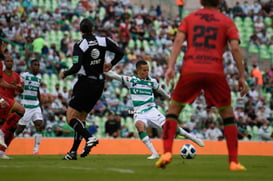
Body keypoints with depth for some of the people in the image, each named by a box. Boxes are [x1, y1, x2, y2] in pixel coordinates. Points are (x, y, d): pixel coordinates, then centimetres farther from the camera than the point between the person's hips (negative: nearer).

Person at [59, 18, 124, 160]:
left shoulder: (79, 45, -12)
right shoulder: (103, 41, 1)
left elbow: (76, 67, -21)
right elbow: (120, 52, 2)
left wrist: (64, 74, -2)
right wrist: (111, 64, 20)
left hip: (85, 83, -6)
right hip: (99, 84, 6)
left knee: (71, 117, -1)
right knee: (81, 117, 13)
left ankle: (89, 138, -23)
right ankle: (73, 151, 10)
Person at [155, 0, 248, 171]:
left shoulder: (189, 18, 17)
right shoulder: (227, 22, 12)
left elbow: (178, 40, 2)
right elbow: (235, 47, 0)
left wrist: (171, 67, -5)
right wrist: (242, 77, 2)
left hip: (190, 71, 1)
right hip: (215, 72, -1)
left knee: (173, 109, 15)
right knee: (228, 114, 14)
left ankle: (167, 152, -2)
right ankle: (234, 161, 8)